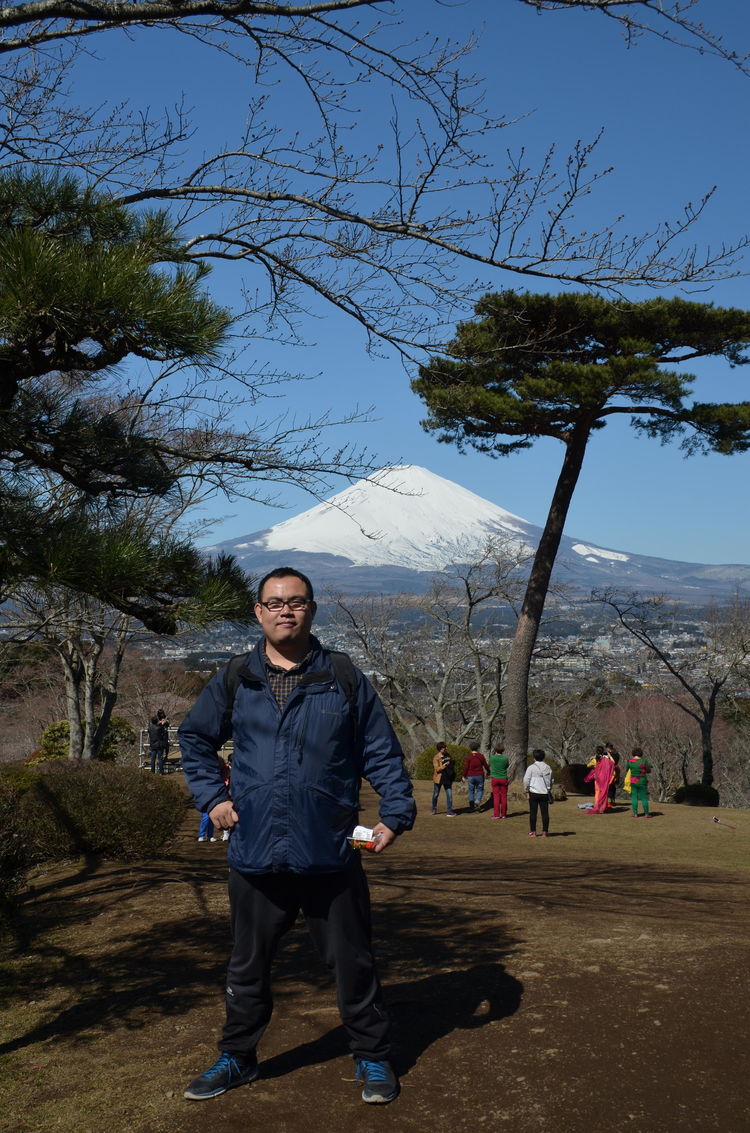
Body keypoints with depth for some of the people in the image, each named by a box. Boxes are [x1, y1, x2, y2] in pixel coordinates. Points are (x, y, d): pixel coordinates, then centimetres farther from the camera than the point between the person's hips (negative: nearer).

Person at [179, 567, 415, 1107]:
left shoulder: (345, 678, 1)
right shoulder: (235, 681, 4)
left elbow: (381, 752, 4)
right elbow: (194, 738, 18)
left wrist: (396, 813, -5)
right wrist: (212, 796, 6)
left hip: (331, 854, -2)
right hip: (255, 854, 2)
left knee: (353, 962, 9)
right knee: (248, 966, 17)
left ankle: (373, 1059, 26)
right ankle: (237, 1058, 35)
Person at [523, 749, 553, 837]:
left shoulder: (531, 767, -6)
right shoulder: (548, 768, 6)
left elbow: (526, 780, -9)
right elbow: (550, 781, 12)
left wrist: (527, 791, 0)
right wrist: (549, 791, 20)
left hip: (534, 793, -3)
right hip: (544, 793, 3)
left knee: (533, 813, 3)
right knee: (545, 813, 5)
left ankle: (533, 832, 3)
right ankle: (544, 832, 6)